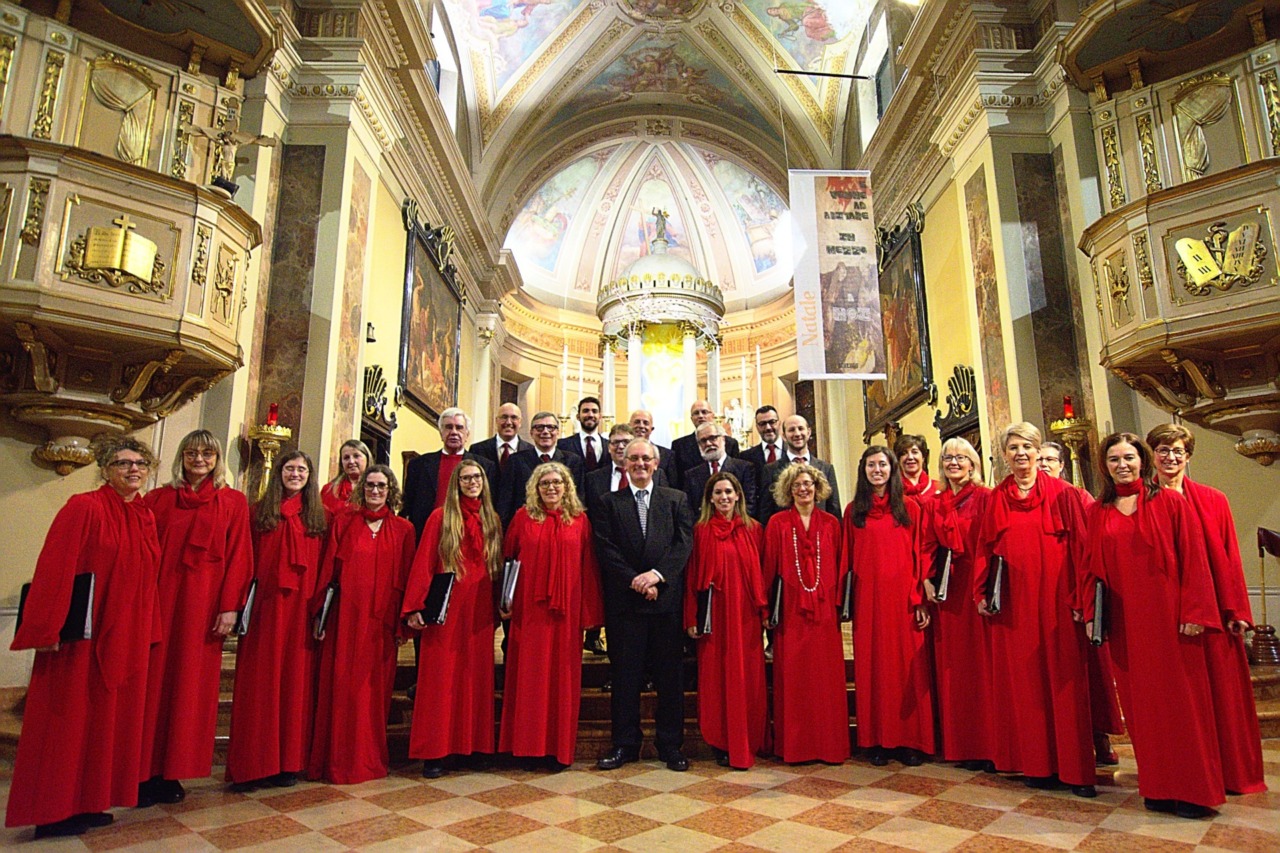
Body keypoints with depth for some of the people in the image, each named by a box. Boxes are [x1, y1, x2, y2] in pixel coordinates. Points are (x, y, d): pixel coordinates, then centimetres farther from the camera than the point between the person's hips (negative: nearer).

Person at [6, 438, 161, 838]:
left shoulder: (146, 517, 9)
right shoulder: (83, 507, -10)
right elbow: (54, 568, -15)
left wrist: (147, 631, 10)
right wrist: (49, 629, -19)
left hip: (126, 637, 7)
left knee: (110, 717, 13)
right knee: (68, 719, 3)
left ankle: (86, 802, 26)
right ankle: (53, 812, 16)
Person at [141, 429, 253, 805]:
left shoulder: (234, 502, 4)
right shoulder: (159, 498, 9)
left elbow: (238, 558, 0)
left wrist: (230, 607, -7)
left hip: (202, 605, -1)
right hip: (159, 600, 1)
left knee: (190, 683, 4)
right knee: (152, 679, 3)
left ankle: (171, 772, 16)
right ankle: (146, 771, 14)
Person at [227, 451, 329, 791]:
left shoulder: (321, 516, 9)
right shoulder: (259, 511, 7)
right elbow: (246, 561, 2)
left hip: (302, 609, 1)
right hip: (264, 606, -1)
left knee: (296, 680, 5)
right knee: (259, 682, 2)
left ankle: (289, 762, 15)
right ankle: (252, 765, 11)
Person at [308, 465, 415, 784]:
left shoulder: (403, 530, 6)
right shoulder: (343, 523, 7)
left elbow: (407, 578, 4)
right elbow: (327, 570, 4)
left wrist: (402, 622, 0)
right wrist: (319, 613, -2)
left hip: (381, 620, 0)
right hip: (345, 616, 0)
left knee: (375, 688, 5)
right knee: (341, 685, 3)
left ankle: (370, 758, 19)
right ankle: (338, 759, 16)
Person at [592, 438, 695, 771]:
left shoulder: (676, 500, 10)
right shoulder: (610, 503, 8)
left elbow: (685, 542, 0)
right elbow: (605, 550, -1)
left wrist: (658, 574, -13)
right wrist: (635, 580, -12)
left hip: (667, 598, 1)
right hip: (624, 601, 0)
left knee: (670, 675, 6)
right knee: (625, 675, 6)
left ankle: (671, 745, 19)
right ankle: (624, 744, 18)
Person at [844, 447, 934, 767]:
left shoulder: (910, 508, 5)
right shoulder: (853, 511, 8)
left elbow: (921, 555, 1)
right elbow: (847, 559, 6)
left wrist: (921, 600, -6)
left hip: (903, 597, -1)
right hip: (868, 599, 1)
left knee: (908, 666, 3)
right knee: (872, 666, 6)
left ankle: (911, 740, 15)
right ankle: (877, 740, 16)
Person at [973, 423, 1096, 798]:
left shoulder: (1062, 494, 1)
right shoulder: (996, 499, 8)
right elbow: (984, 548, 8)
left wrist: (1079, 598, -9)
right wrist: (981, 593, 1)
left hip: (1056, 601, -2)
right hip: (1013, 604, 2)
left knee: (1064, 681, 2)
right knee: (1023, 682, 7)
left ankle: (1075, 769, 13)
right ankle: (1036, 764, 18)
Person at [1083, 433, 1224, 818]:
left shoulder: (1171, 502, -1)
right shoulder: (1098, 512, 7)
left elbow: (1193, 559, -4)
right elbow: (1092, 566, 8)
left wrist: (1194, 612, -10)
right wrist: (1090, 613, 2)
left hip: (1167, 614, -3)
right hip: (1124, 620, 3)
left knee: (1180, 698, 4)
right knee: (1141, 701, 9)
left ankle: (1193, 790, 18)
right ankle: (1158, 787, 20)